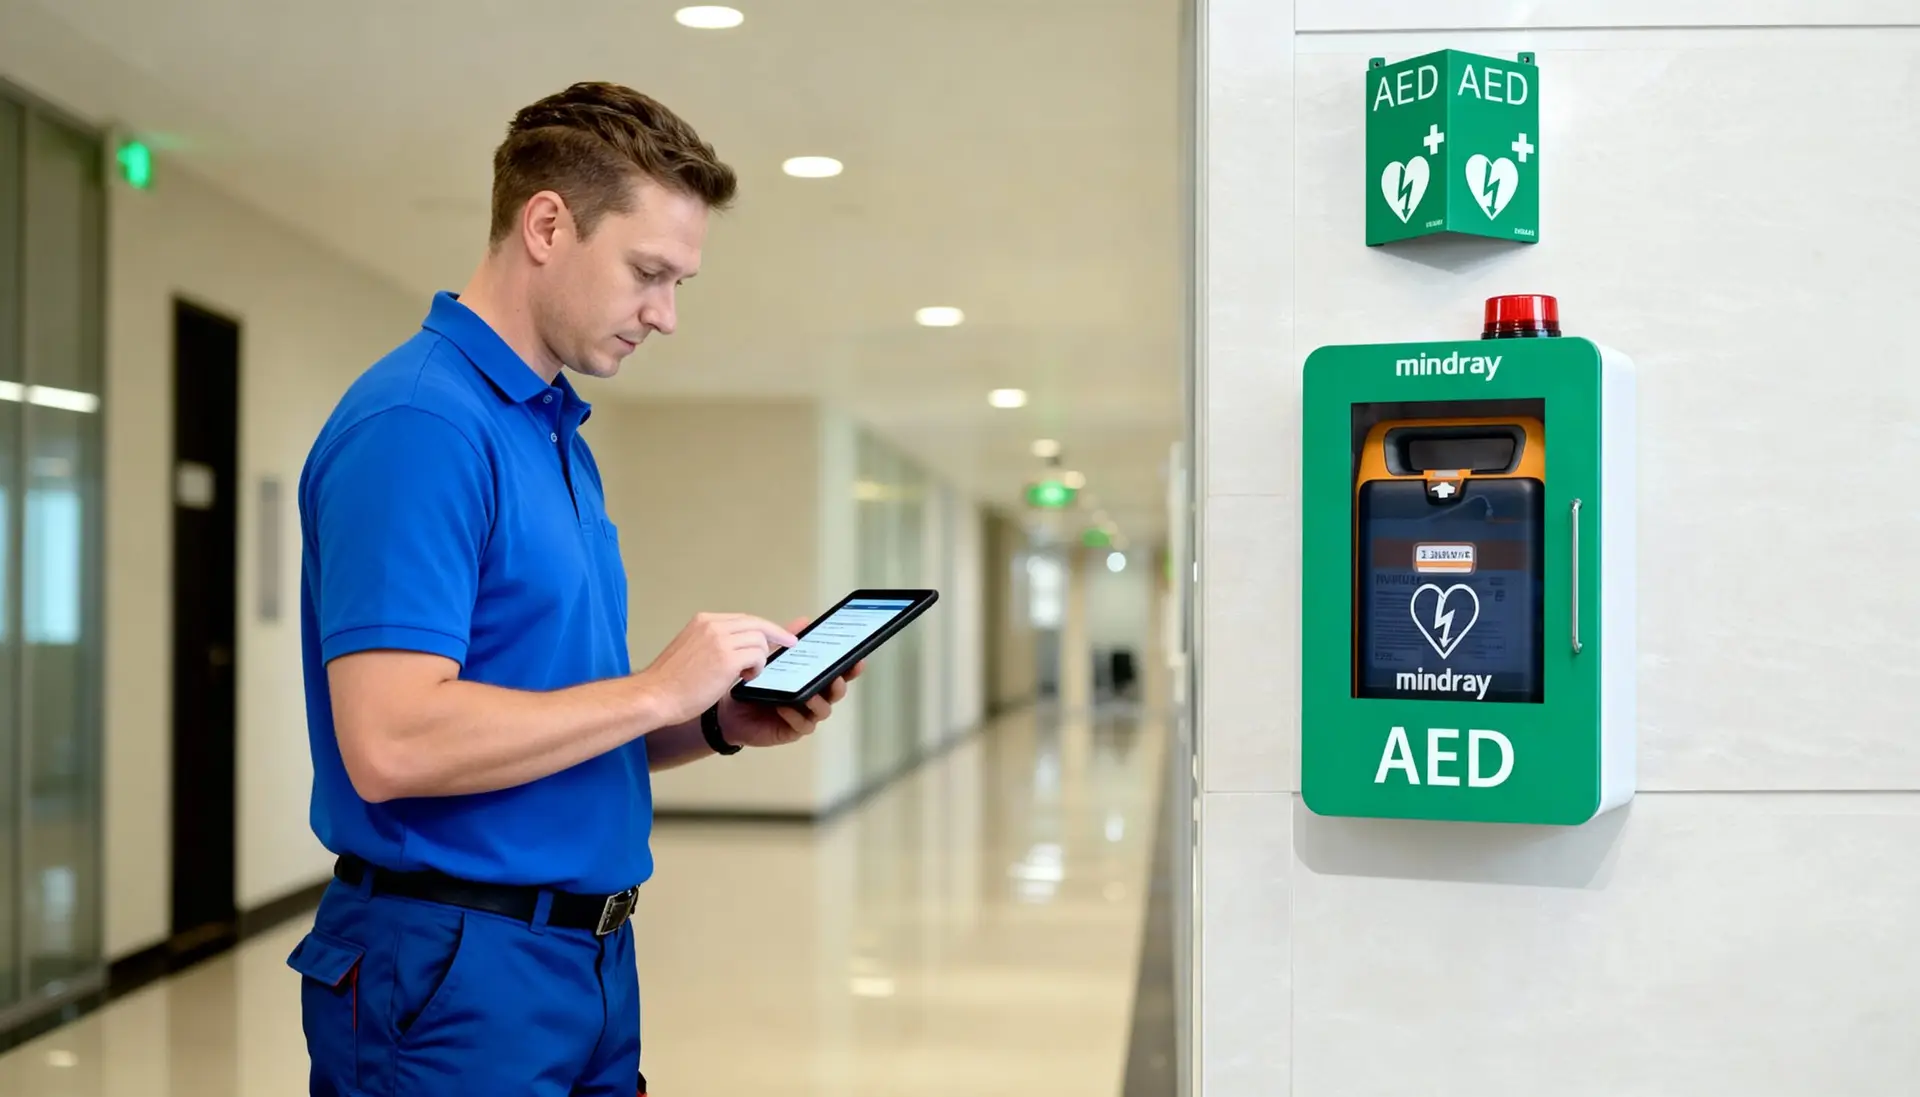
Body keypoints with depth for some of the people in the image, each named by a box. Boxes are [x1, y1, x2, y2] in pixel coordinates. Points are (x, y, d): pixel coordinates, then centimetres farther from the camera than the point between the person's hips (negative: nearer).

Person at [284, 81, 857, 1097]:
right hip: (452, 975, -9)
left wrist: (721, 725, 1)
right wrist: (660, 687, -18)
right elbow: (391, 743, -26)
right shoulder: (414, 424, -17)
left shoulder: (559, 436, 12)